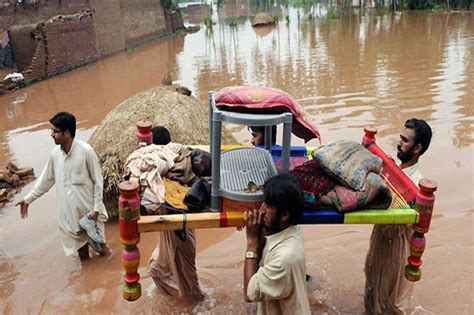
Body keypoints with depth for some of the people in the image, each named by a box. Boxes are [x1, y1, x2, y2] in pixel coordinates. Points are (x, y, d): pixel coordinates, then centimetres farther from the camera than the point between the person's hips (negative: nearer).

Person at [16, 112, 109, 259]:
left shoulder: (86, 150, -20)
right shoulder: (55, 153, -4)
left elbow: (98, 181, -14)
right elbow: (47, 179, 10)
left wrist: (96, 208, -14)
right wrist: (28, 198, 13)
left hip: (87, 205, -4)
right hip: (67, 208, 4)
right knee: (76, 236, 18)